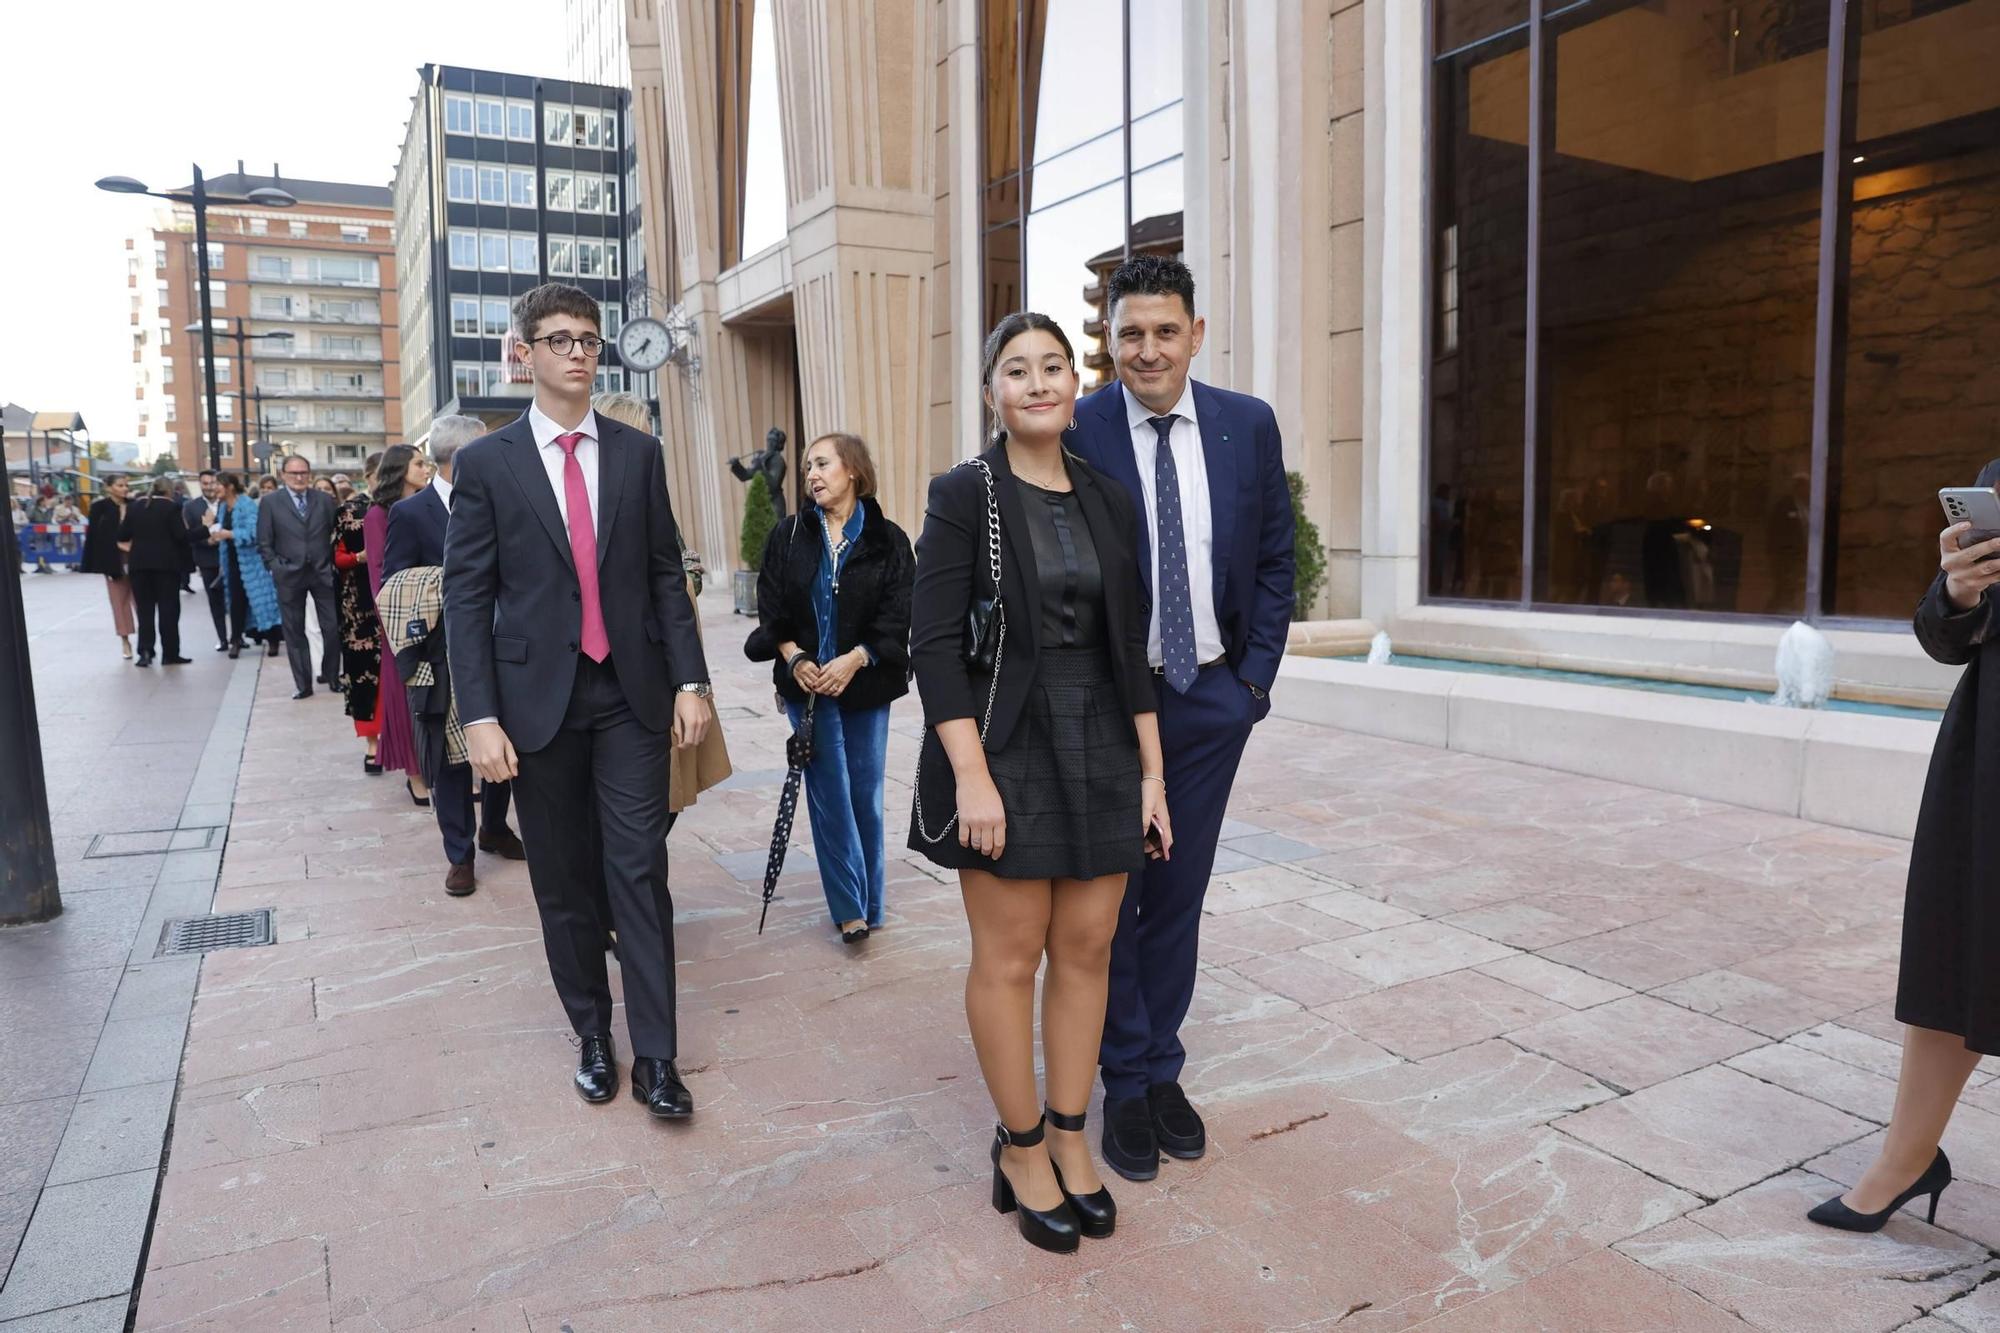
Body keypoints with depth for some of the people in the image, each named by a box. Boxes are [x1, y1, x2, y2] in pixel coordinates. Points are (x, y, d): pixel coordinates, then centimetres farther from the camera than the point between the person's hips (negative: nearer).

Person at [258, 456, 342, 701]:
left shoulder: (325, 499, 5)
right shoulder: (270, 502, 2)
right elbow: (264, 543, 2)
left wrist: (334, 563, -2)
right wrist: (275, 568, -5)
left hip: (322, 572, 0)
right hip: (289, 576, 0)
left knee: (332, 628, -1)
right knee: (295, 632, 5)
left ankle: (329, 674, 19)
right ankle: (303, 684, 13)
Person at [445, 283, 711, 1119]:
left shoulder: (637, 454, 7)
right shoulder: (486, 463, 1)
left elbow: (666, 574, 7)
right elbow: (467, 596, -2)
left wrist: (689, 680, 0)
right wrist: (480, 716, -9)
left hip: (631, 694, 1)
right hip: (539, 698, 0)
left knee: (639, 872, -1)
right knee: (563, 883, 9)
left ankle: (655, 1057, 7)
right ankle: (592, 1035, 26)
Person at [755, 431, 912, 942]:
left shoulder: (887, 541, 0)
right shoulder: (789, 536, 5)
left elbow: (897, 618, -6)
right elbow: (770, 609, 3)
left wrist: (854, 660, -18)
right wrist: (795, 659, -11)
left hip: (866, 685, 0)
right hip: (807, 684, 1)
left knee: (865, 794, 6)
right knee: (830, 796, -2)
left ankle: (867, 902, 21)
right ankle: (850, 907, 6)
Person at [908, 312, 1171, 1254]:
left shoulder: (1109, 501, 8)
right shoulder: (964, 496, -6)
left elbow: (1131, 644, 10)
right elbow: (933, 644, -11)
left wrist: (1151, 770, 6)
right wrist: (971, 777, -18)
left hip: (1100, 748, 5)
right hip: (1006, 748, -4)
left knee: (1087, 946, 9)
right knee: (1010, 956, 5)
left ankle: (1069, 1137, 27)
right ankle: (1019, 1148, 23)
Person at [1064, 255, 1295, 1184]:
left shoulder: (1248, 425, 0)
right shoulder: (1077, 432, -9)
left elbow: (1274, 558, 7)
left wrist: (1255, 678, 0)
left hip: (1212, 697, 3)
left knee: (1178, 895, 13)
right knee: (1107, 898, 8)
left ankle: (1163, 1069, 31)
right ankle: (1125, 1084, 26)